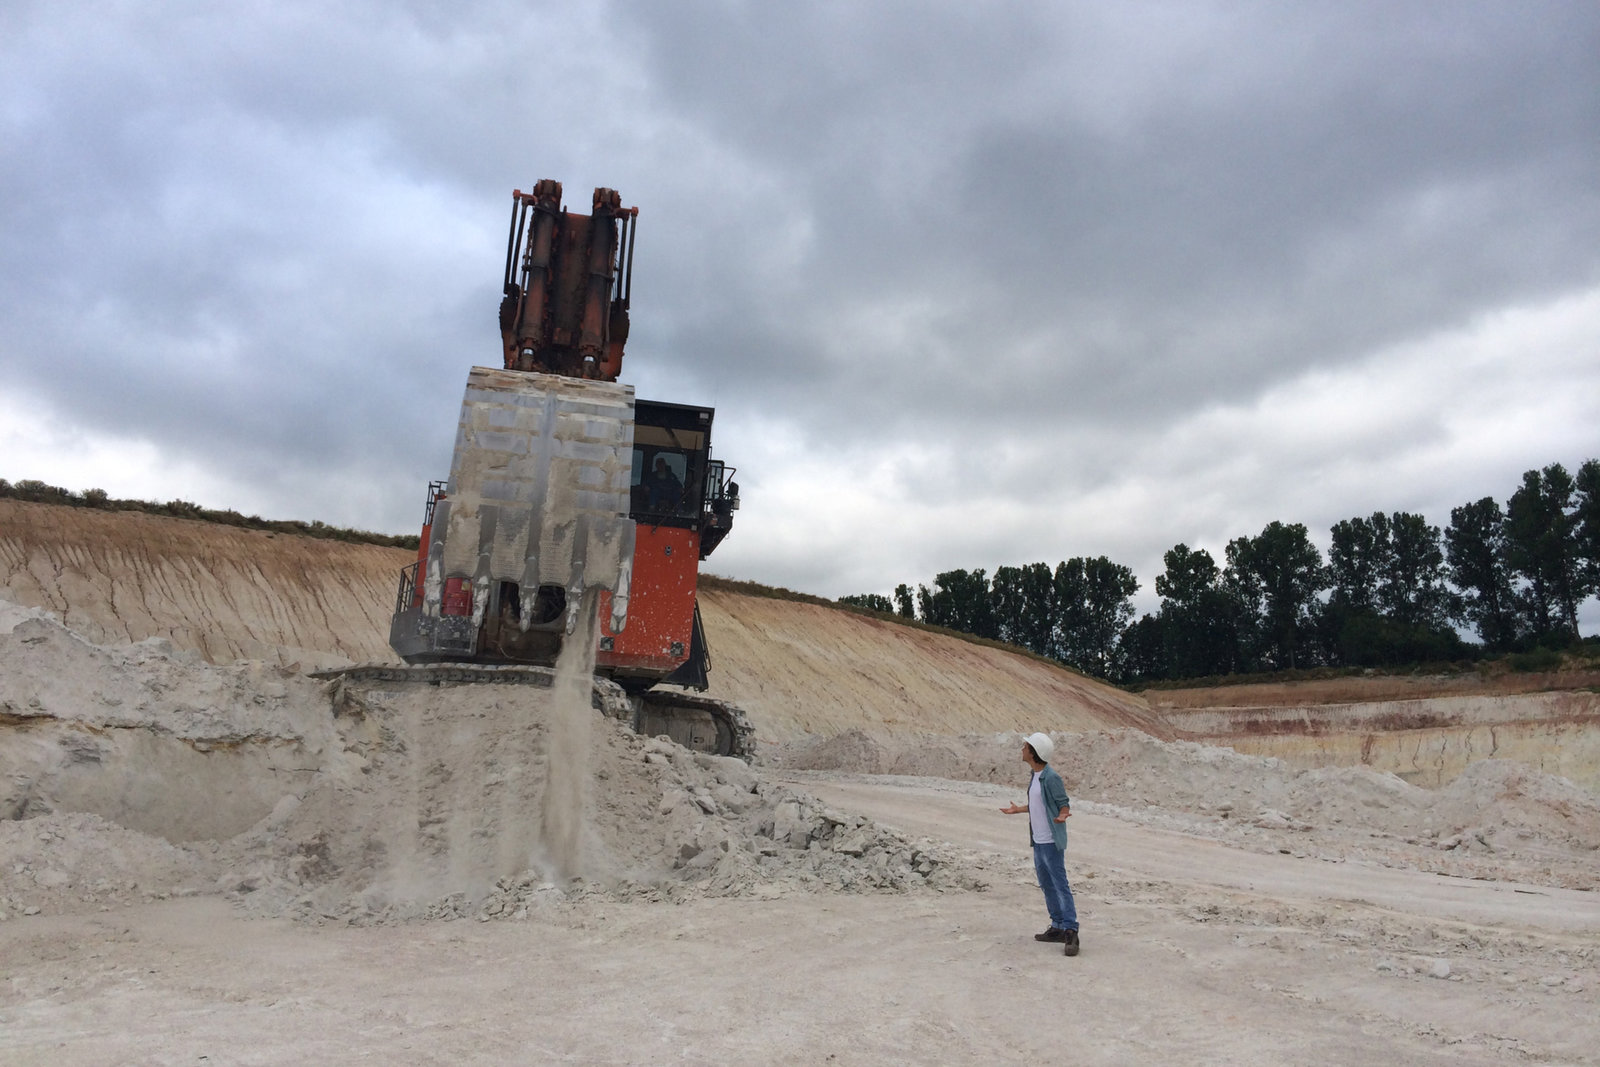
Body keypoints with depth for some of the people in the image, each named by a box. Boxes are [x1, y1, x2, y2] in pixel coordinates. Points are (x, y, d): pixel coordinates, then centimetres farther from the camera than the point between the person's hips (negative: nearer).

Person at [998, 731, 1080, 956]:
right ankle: (1057, 928, 22)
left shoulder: (1051, 777, -18)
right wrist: (1018, 810, 31)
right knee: (1046, 885, 14)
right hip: (1038, 841, 9)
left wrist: (1063, 816, -36)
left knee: (1060, 885, -8)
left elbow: (1064, 803, -14)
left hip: (1051, 842, -9)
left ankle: (1070, 932, -5)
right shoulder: (1035, 775, 8)